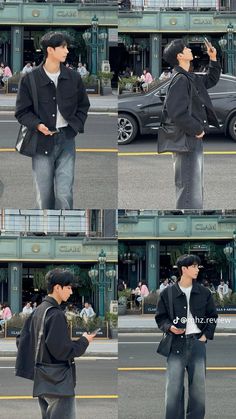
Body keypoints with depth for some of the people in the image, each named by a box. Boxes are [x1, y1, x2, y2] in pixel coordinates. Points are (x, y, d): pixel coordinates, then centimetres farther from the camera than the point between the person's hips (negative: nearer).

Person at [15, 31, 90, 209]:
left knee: (64, 195, -9)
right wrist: (37, 125, -15)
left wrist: (75, 126, 1)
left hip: (66, 141, 1)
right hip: (42, 141, -1)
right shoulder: (30, 79, -3)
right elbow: (22, 111, 2)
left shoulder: (73, 78, 5)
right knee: (44, 196, 4)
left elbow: (83, 106, 17)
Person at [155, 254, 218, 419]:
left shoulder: (204, 292, 7)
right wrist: (170, 327, -12)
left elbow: (213, 316, 15)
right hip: (176, 343, -2)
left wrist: (206, 335, 3)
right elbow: (160, 317, 7)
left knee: (198, 385, 4)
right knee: (173, 387, -5)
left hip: (197, 342, 2)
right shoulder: (168, 293, 1)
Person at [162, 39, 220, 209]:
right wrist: (197, 130, -18)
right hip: (187, 140, -11)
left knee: (196, 189, 18)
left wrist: (213, 59, 19)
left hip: (195, 139, 11)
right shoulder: (180, 80, -18)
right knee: (190, 190, -10)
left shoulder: (192, 78, 12)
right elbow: (176, 112, -27)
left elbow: (211, 80, 31)